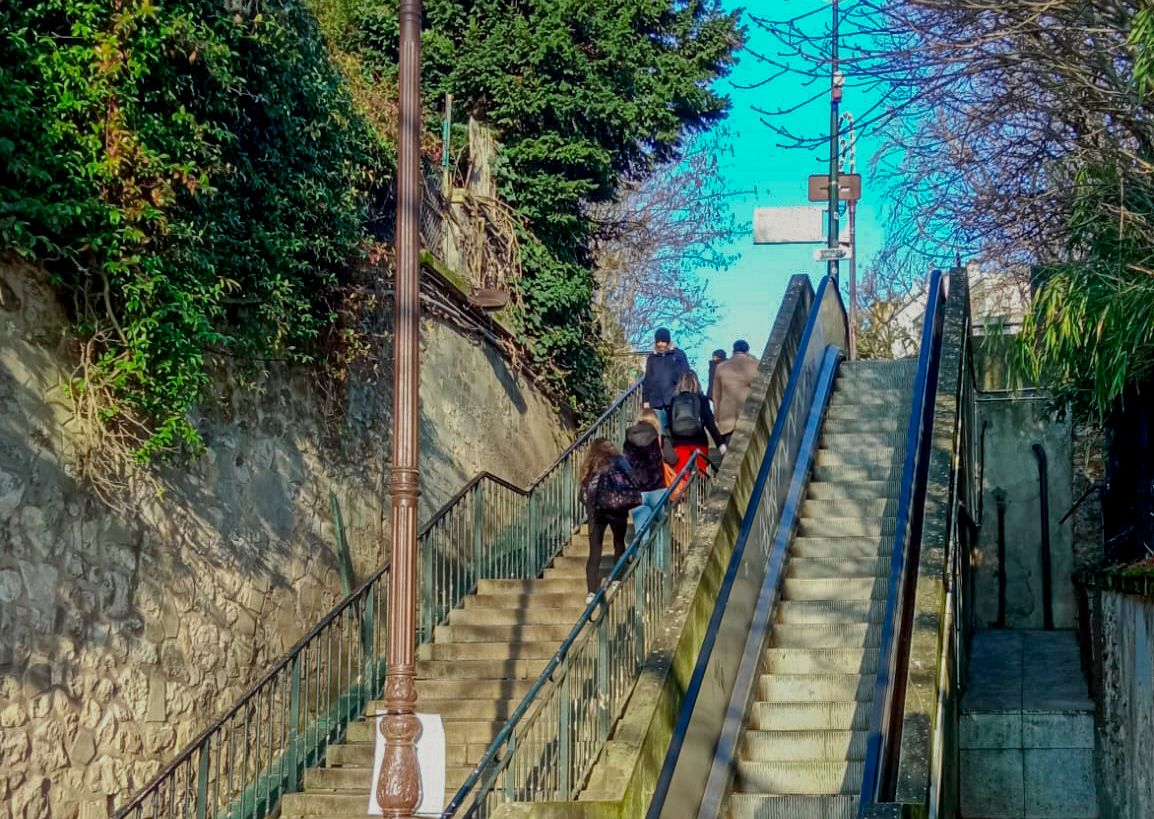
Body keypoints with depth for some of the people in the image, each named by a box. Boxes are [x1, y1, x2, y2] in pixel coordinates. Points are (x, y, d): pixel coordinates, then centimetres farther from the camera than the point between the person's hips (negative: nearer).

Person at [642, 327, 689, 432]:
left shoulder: (679, 354, 5)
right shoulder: (652, 358, 13)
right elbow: (647, 380, 14)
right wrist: (645, 400, 9)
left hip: (675, 401, -2)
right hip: (656, 402, 2)